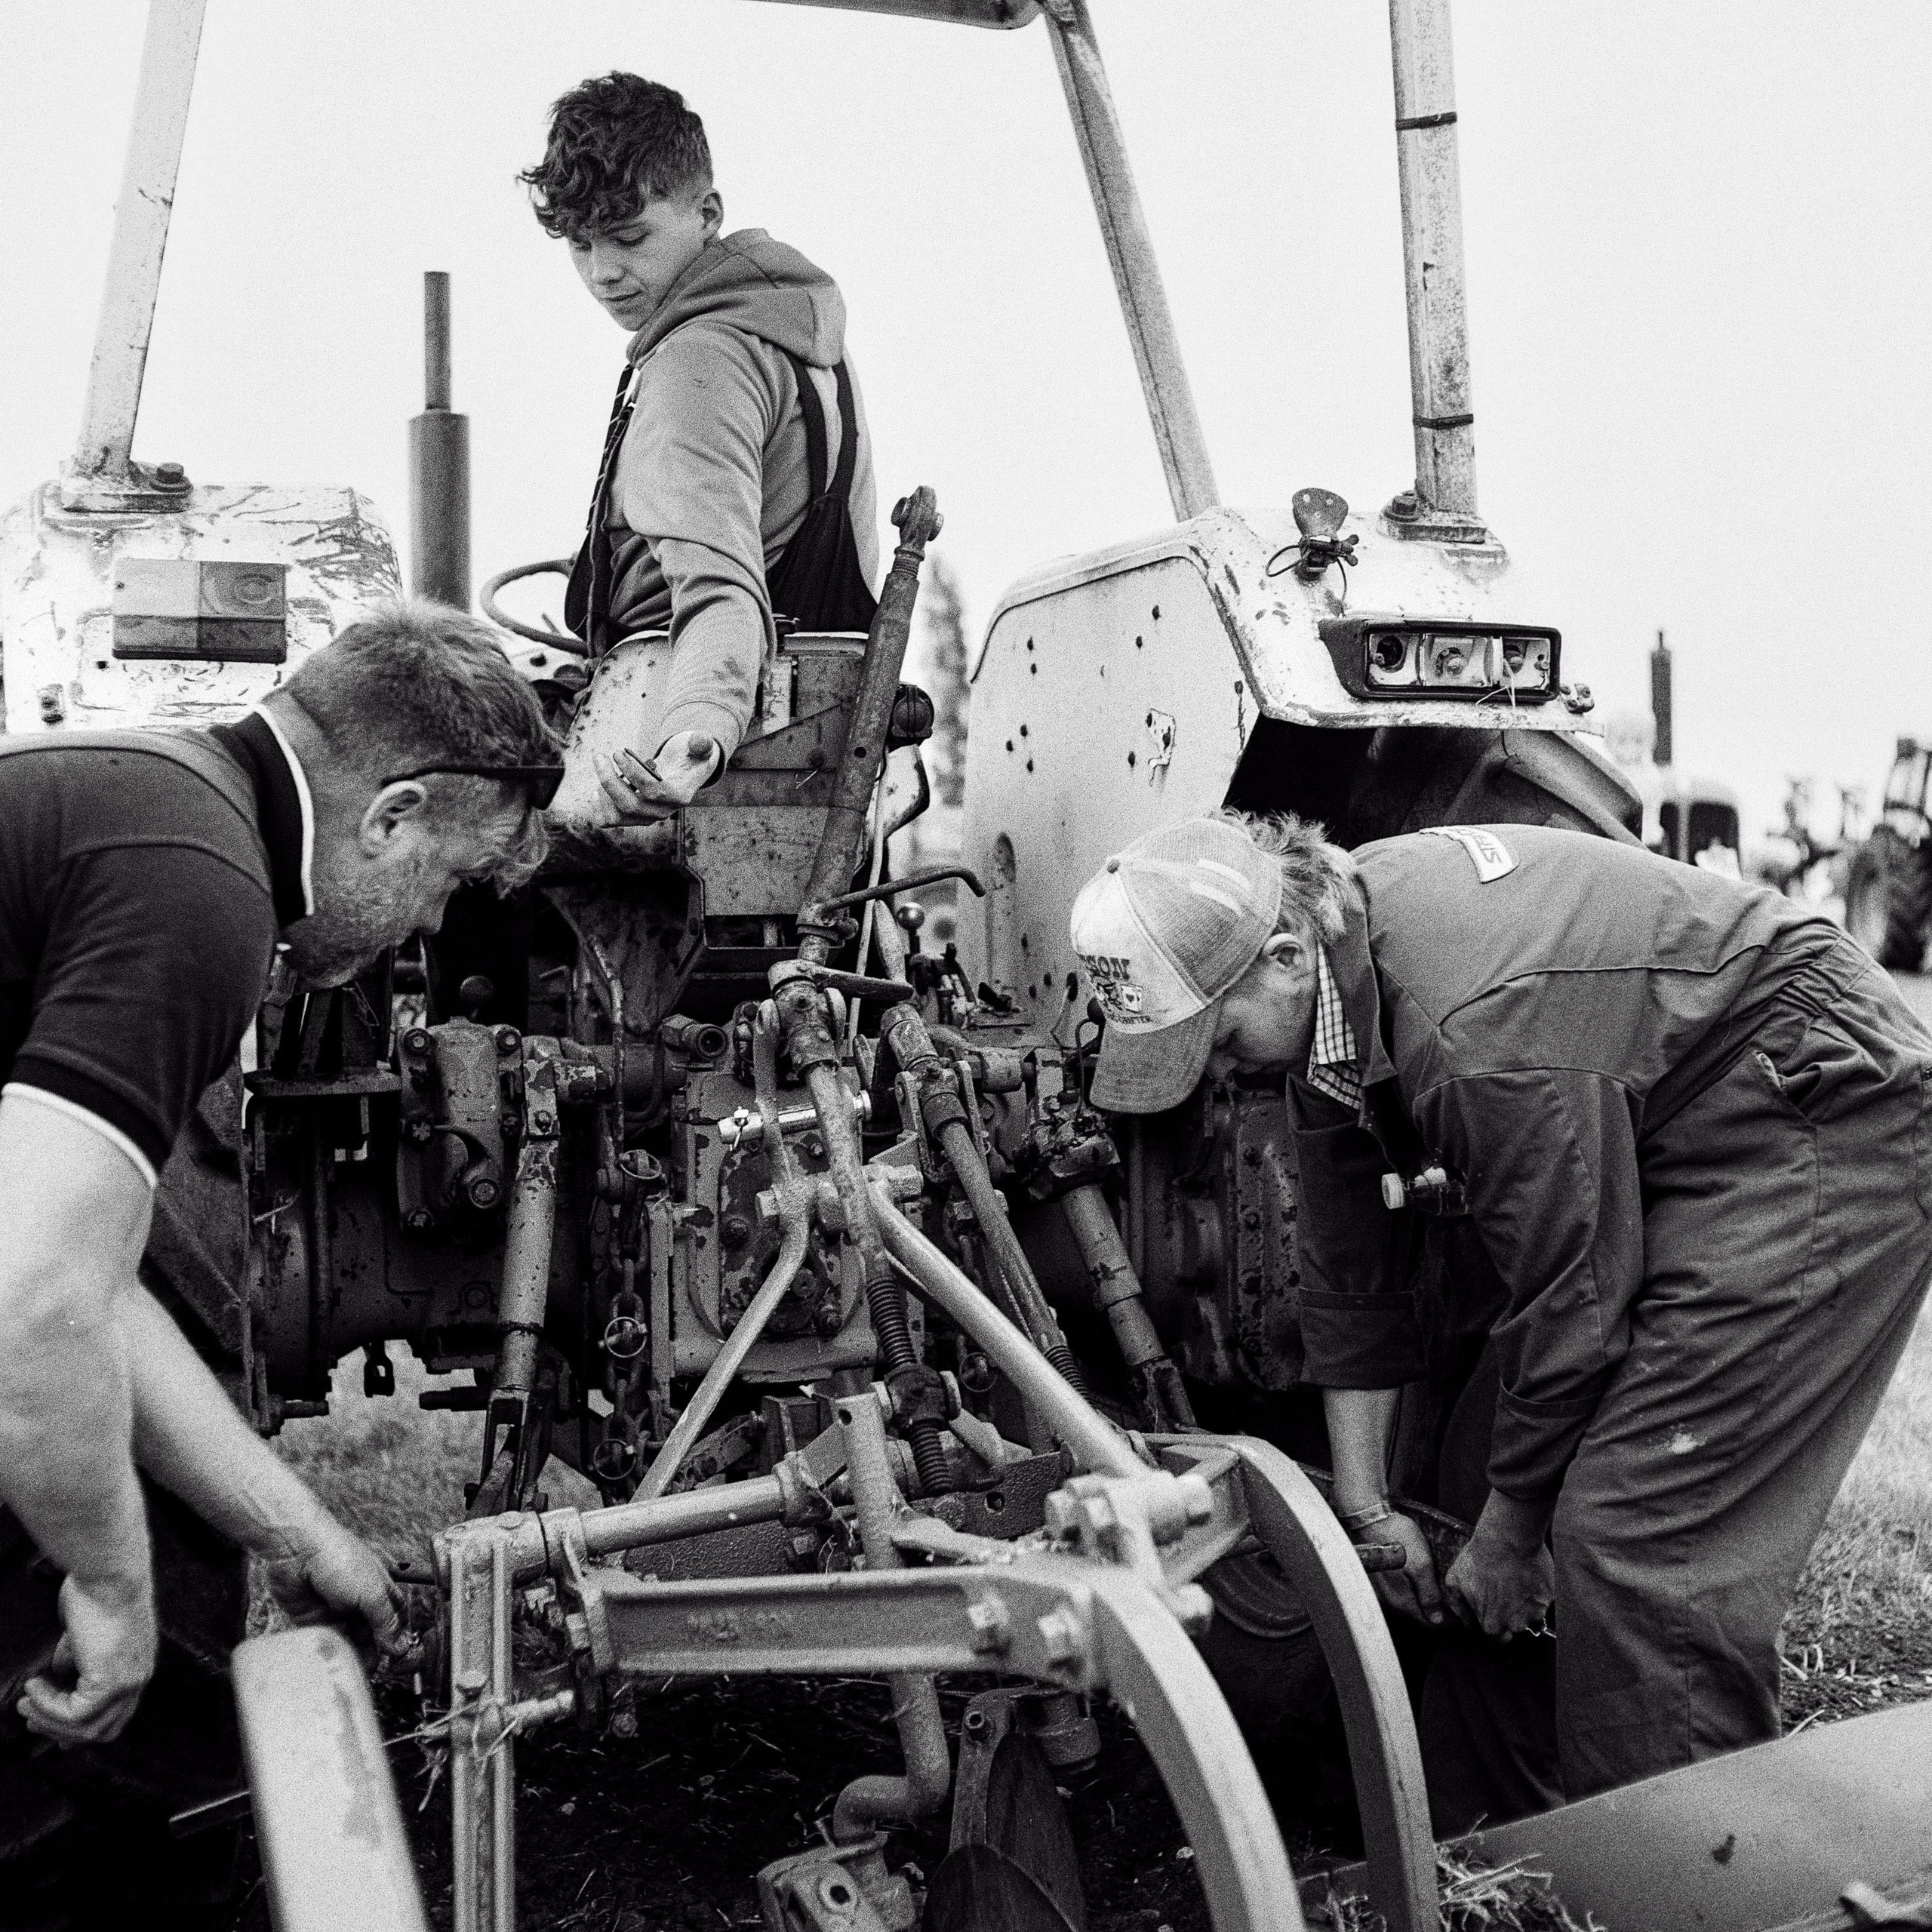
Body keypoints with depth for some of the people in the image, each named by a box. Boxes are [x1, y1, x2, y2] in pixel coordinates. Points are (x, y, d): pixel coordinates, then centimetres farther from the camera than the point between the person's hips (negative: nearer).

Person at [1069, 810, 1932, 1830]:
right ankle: (1471, 1843, 23)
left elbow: (1571, 1308, -25)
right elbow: (1350, 1278, 3)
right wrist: (1364, 1506, 5)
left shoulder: (1478, 1031, -35)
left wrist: (1509, 1532, -11)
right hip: (1661, 1141, 9)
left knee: (1635, 1536, -17)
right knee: (1481, 1468, 9)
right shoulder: (1329, 987, -6)